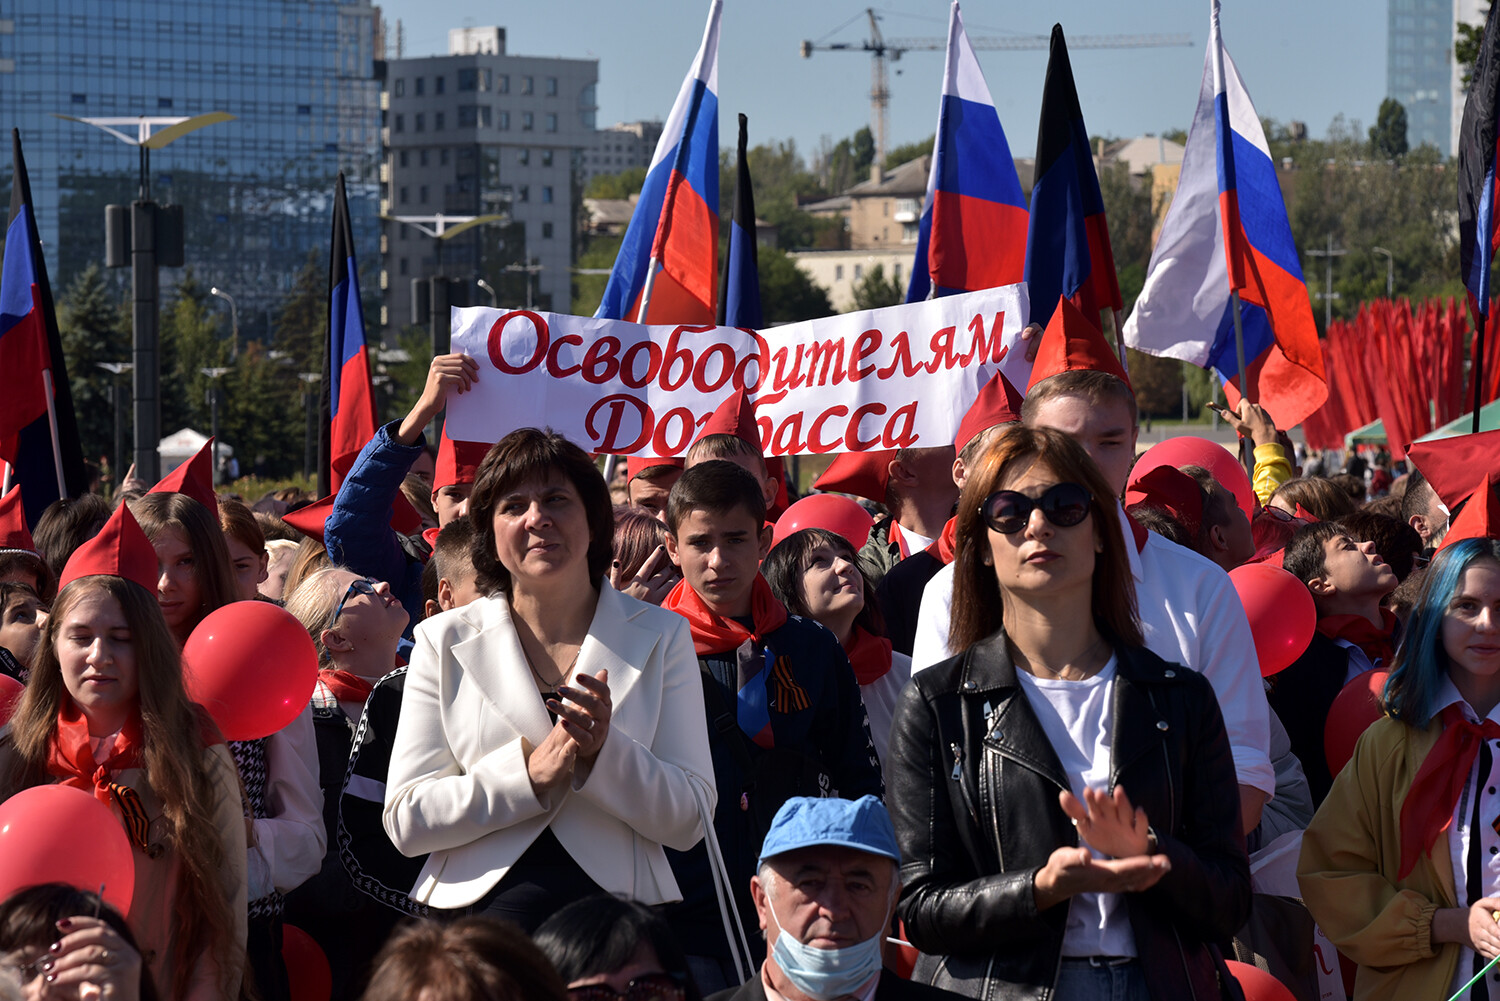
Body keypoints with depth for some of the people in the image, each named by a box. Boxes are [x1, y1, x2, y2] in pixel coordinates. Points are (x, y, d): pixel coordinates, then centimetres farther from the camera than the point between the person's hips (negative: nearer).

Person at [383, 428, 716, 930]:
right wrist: (531, 772, -10)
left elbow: (689, 822, 6)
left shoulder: (661, 638, 11)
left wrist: (605, 751, -11)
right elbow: (405, 822, 2)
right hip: (478, 911, -1)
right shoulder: (444, 643, 10)